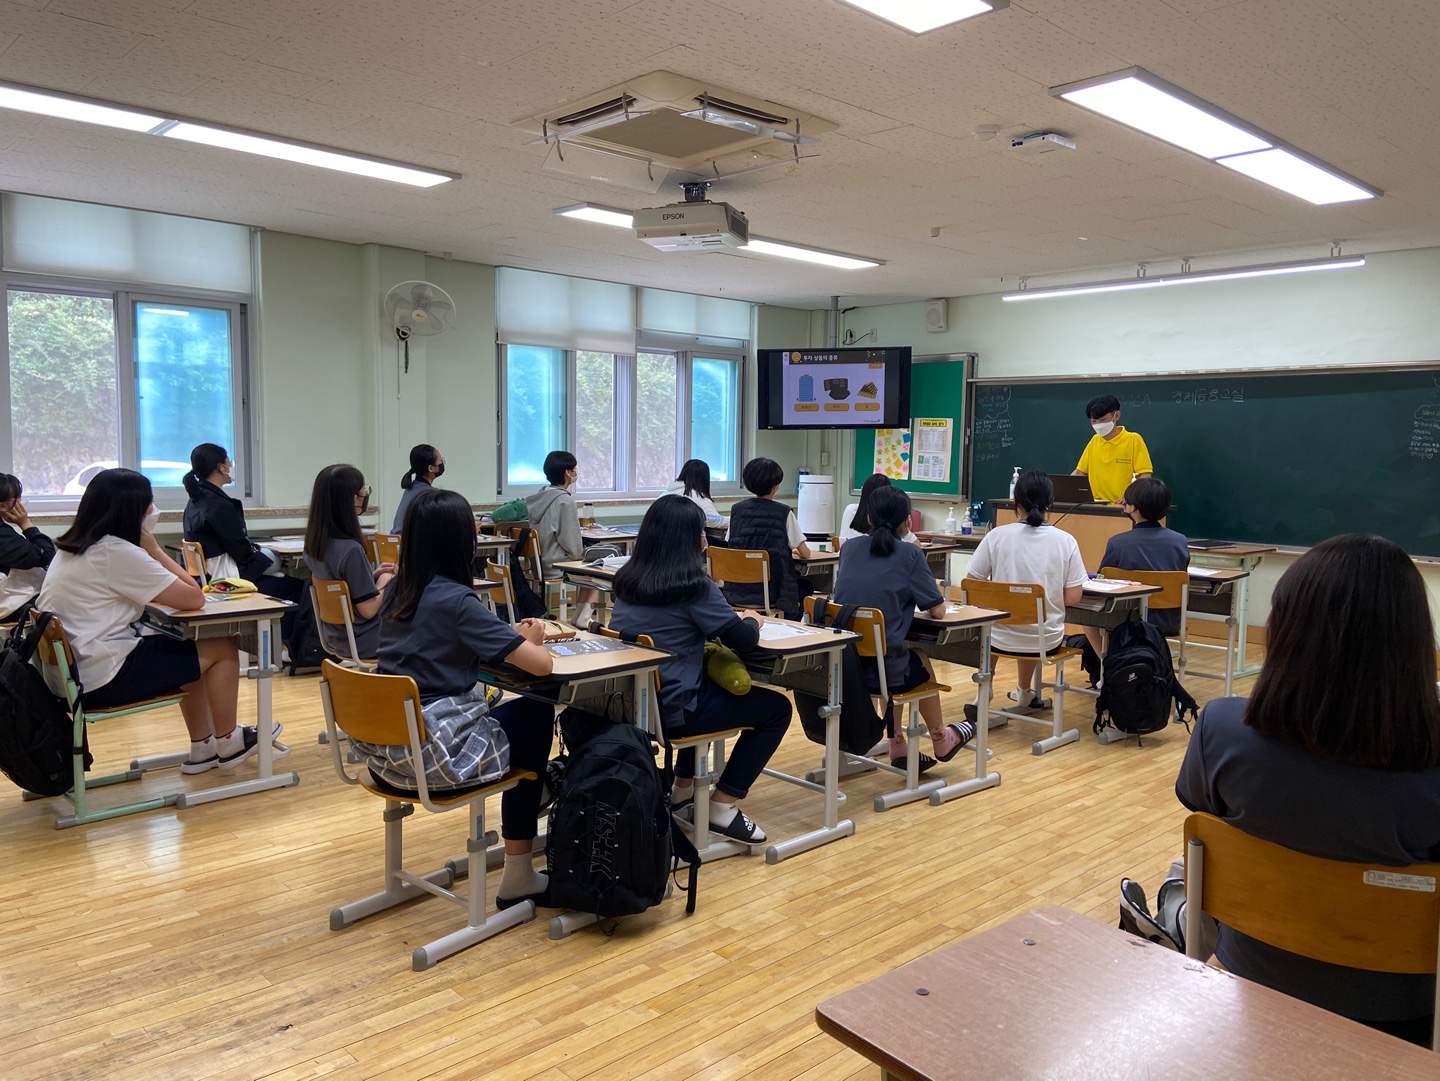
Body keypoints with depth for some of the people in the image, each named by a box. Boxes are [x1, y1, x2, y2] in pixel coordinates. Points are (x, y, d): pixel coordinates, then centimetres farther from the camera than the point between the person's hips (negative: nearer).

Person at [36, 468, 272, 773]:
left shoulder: (73, 547, 9)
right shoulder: (116, 552, -20)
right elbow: (194, 599, -14)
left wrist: (147, 551, 4)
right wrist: (153, 548, -7)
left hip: (70, 673, 10)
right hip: (103, 678, -10)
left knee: (190, 650, 25)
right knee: (223, 648, 2)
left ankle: (202, 747, 28)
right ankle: (227, 744, 18)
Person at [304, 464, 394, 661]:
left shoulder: (315, 543, -2)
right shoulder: (350, 549, -27)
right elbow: (369, 610, -22)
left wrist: (373, 575, 6)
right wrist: (385, 582, -6)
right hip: (362, 640, -8)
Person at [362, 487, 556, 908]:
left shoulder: (397, 590, 7)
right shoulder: (457, 600, -15)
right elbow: (542, 664, -18)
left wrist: (511, 636, 15)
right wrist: (530, 639, 5)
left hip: (381, 745, 8)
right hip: (433, 752, -8)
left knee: (484, 701, 27)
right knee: (535, 715, 14)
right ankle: (518, 878, 19)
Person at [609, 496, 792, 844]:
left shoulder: (628, 579, 5)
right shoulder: (692, 584, -16)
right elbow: (743, 639, -12)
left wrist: (732, 618, 16)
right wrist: (752, 620, 11)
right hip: (669, 710, -8)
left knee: (708, 684, 35)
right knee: (777, 708, 7)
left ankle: (682, 787, 38)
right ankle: (723, 806, 6)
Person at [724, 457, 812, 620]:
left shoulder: (737, 509, 3)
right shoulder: (784, 513, -7)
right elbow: (805, 554, -2)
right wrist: (796, 551, 23)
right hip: (772, 594, -4)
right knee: (806, 587, 28)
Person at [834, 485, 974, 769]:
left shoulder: (849, 547, 8)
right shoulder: (910, 554, -5)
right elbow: (937, 610, -1)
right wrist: (915, 597, 19)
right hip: (880, 672, -4)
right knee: (921, 664, 31)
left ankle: (898, 748, 38)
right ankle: (941, 740, 52)